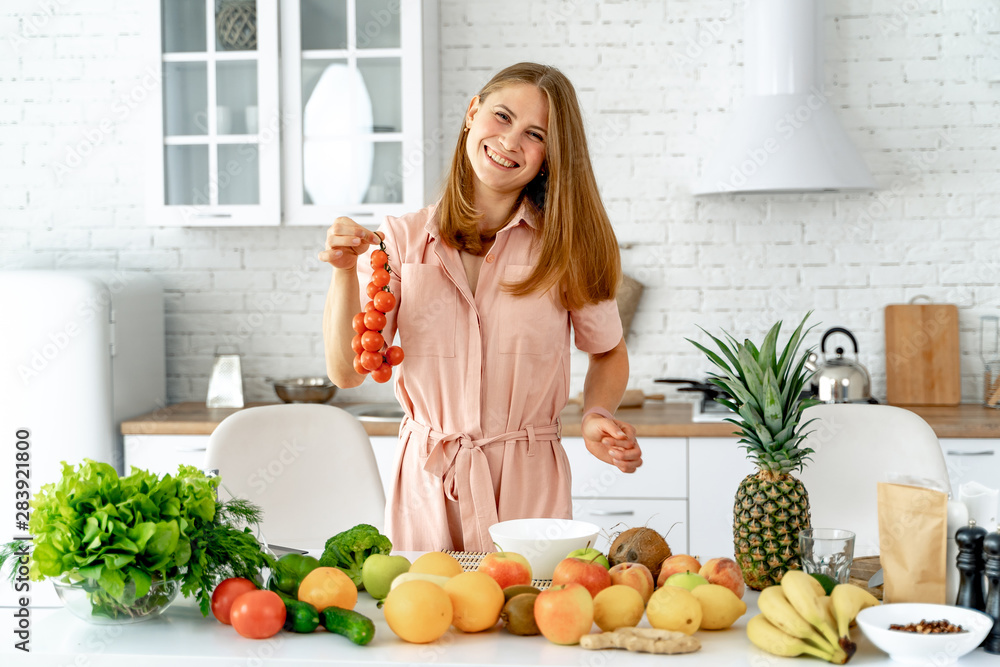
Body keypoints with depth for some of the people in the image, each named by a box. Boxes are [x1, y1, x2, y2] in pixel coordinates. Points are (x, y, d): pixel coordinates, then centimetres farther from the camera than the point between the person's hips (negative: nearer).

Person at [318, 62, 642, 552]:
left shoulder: (565, 246, -1)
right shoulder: (401, 240, 1)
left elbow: (608, 354, 13)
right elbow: (347, 372, -4)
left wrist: (595, 416, -5)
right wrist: (344, 272, -15)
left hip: (530, 487, 0)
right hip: (427, 488, 1)